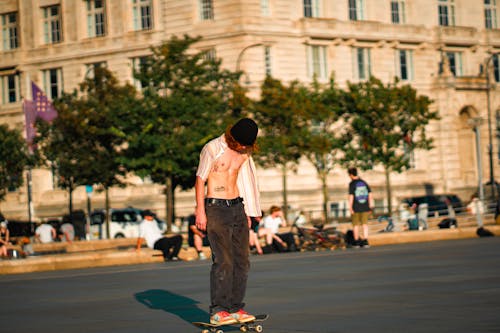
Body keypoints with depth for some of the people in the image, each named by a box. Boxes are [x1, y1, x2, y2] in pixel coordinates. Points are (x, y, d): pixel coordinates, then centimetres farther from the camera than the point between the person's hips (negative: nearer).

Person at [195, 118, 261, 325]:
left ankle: (235, 308, 10)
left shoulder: (244, 152, 11)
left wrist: (247, 213, 19)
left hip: (237, 207, 7)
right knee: (223, 260, -13)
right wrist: (200, 211, -12)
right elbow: (200, 179, -7)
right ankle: (217, 311, -10)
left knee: (242, 260, 4)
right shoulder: (212, 148, -9)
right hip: (216, 208, -7)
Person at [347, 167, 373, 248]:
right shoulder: (364, 183, 5)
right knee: (365, 224, 7)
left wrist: (350, 208, -13)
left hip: (356, 208, -3)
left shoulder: (352, 184, -10)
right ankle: (365, 241, -1)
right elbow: (370, 195, 6)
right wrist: (370, 207, 12)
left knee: (356, 225, 9)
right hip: (365, 208, 3)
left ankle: (356, 242, 15)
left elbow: (351, 197, -16)